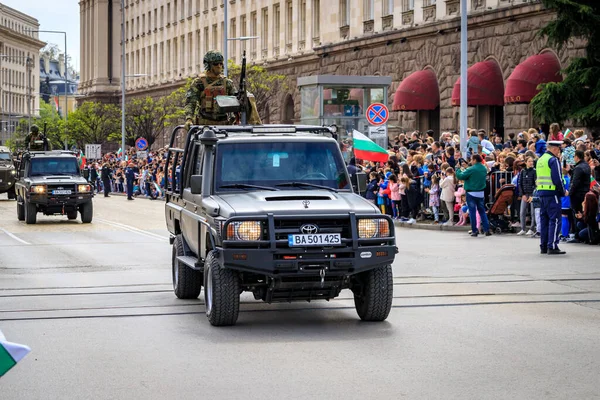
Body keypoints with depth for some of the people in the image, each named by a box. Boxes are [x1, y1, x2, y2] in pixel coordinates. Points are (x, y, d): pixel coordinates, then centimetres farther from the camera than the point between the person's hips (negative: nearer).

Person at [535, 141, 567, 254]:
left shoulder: (540, 160, 16)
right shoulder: (553, 160, -12)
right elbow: (557, 179, -17)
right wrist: (563, 192, -4)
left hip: (541, 193, 9)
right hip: (552, 193, -9)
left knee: (544, 219, 11)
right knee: (555, 220, -6)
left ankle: (543, 246, 14)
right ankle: (552, 246, -10)